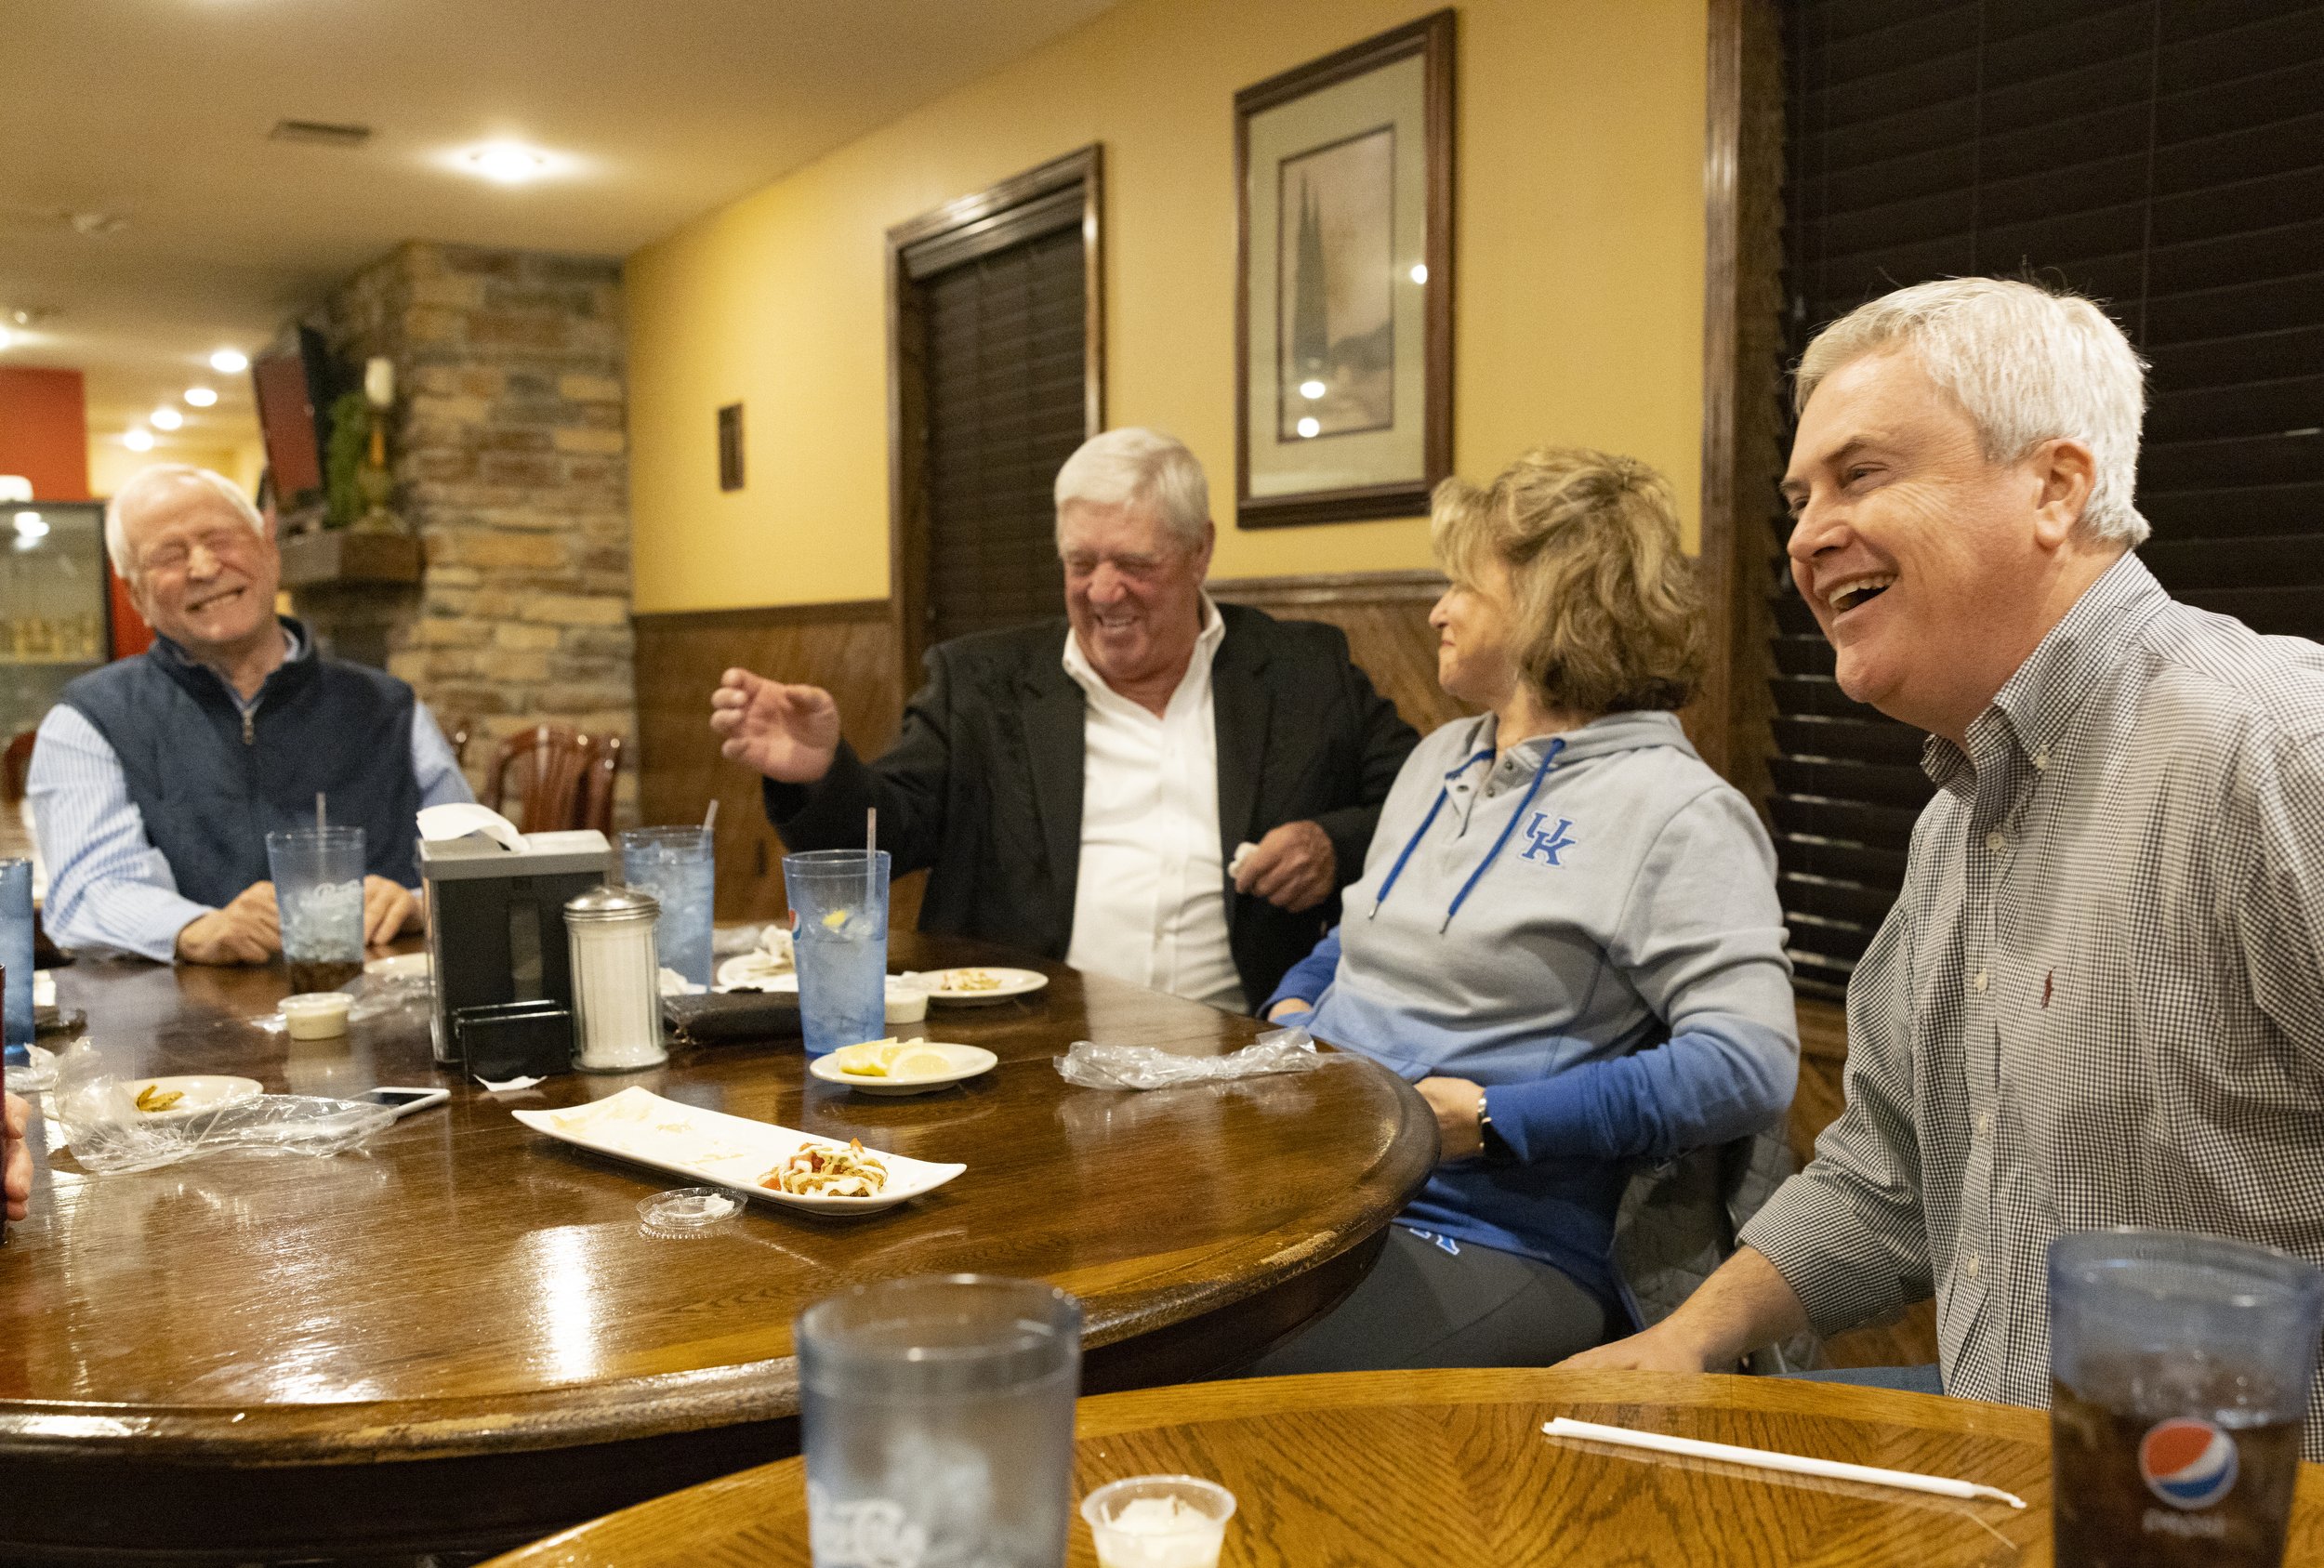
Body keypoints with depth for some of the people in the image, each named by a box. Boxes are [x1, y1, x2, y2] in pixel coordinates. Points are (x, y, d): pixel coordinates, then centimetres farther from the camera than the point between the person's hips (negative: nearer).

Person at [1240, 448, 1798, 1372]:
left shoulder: (1676, 809, -5)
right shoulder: (1443, 760, 21)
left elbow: (1748, 1065, -15)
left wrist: (1484, 1118, -16)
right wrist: (1290, 1013, 9)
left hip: (1491, 1239, -6)